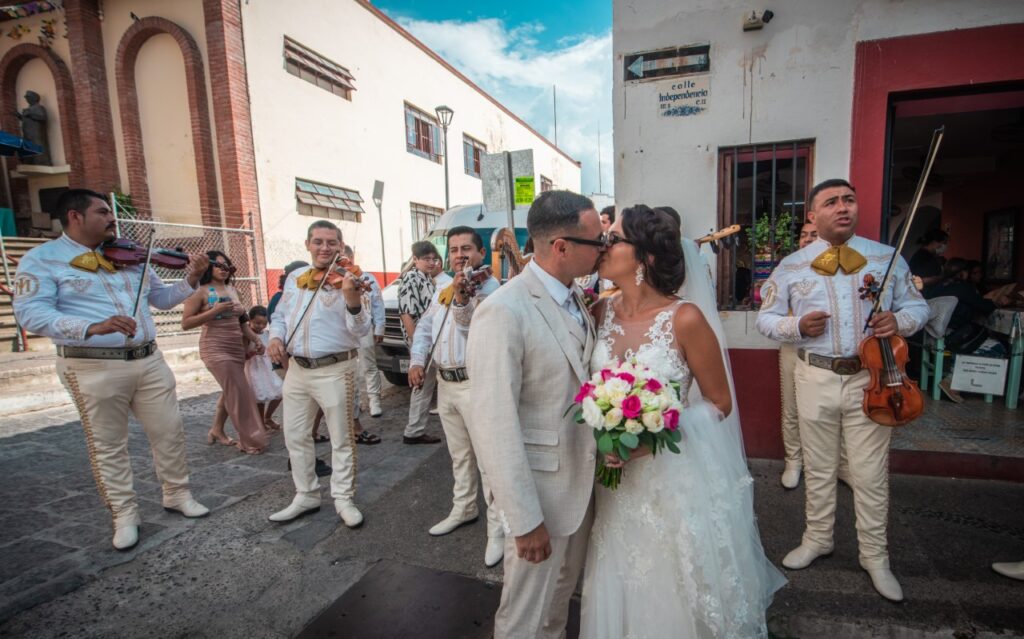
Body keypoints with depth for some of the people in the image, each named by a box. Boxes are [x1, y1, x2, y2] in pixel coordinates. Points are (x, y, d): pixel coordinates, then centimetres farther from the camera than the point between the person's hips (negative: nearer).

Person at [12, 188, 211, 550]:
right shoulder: (42, 259, -2)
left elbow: (162, 299, 17)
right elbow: (30, 314, -15)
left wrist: (191, 279, -1)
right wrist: (93, 327, -30)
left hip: (149, 360, 5)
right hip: (94, 367, -4)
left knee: (169, 432, 9)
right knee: (108, 447, 7)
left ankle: (177, 495, 27)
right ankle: (125, 515, 22)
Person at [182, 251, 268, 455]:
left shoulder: (232, 290, 10)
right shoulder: (200, 291, -8)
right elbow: (185, 323, -12)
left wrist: (255, 338, 13)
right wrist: (215, 310, -20)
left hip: (237, 347, 7)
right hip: (216, 348, -7)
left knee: (230, 392, 15)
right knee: (240, 393, -7)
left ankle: (217, 431, 35)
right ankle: (251, 441, 2)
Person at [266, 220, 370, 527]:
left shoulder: (345, 280, -11)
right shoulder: (294, 277, 8)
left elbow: (360, 331, -21)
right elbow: (280, 315, 20)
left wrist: (352, 301, -40)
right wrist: (276, 337, -1)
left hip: (334, 370, -6)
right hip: (297, 370, 6)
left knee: (341, 438, 5)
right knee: (295, 436, 15)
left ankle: (344, 499, 21)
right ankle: (306, 495, 32)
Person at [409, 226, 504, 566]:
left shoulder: (490, 288, -11)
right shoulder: (444, 287, 14)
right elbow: (425, 326, 19)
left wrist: (461, 299, -36)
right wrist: (417, 360, 7)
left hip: (475, 382, -8)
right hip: (445, 382, 8)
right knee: (459, 454, 21)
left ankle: (497, 526, 10)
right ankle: (463, 509, 38)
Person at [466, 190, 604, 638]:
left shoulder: (576, 299, 2)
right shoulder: (503, 312, -24)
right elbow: (495, 425, -25)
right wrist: (525, 520, -20)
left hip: (582, 480, 8)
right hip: (540, 490, -7)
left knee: (562, 594, 28)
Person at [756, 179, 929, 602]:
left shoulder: (887, 258, 2)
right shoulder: (792, 266, -1)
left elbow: (917, 306, 10)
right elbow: (766, 319, 4)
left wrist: (900, 320, -13)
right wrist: (797, 325, -16)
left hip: (870, 377, 0)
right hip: (816, 379, 0)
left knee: (871, 474, 9)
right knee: (818, 468, 15)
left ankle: (875, 556, 30)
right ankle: (818, 539, 36)